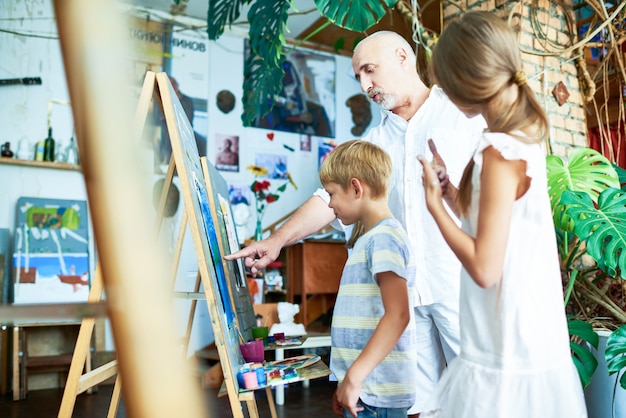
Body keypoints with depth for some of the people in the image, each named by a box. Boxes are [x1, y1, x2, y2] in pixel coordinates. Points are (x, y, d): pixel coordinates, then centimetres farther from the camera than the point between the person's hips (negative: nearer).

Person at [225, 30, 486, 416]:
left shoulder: (466, 110, 3)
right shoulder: (376, 141, 17)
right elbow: (331, 197, 12)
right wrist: (277, 240, 3)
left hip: (462, 283, -4)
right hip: (406, 289, 5)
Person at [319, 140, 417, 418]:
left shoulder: (383, 238, -15)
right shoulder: (368, 238, 14)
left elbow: (397, 315, -23)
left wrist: (354, 376, -21)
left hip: (376, 395, -9)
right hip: (362, 389, 9)